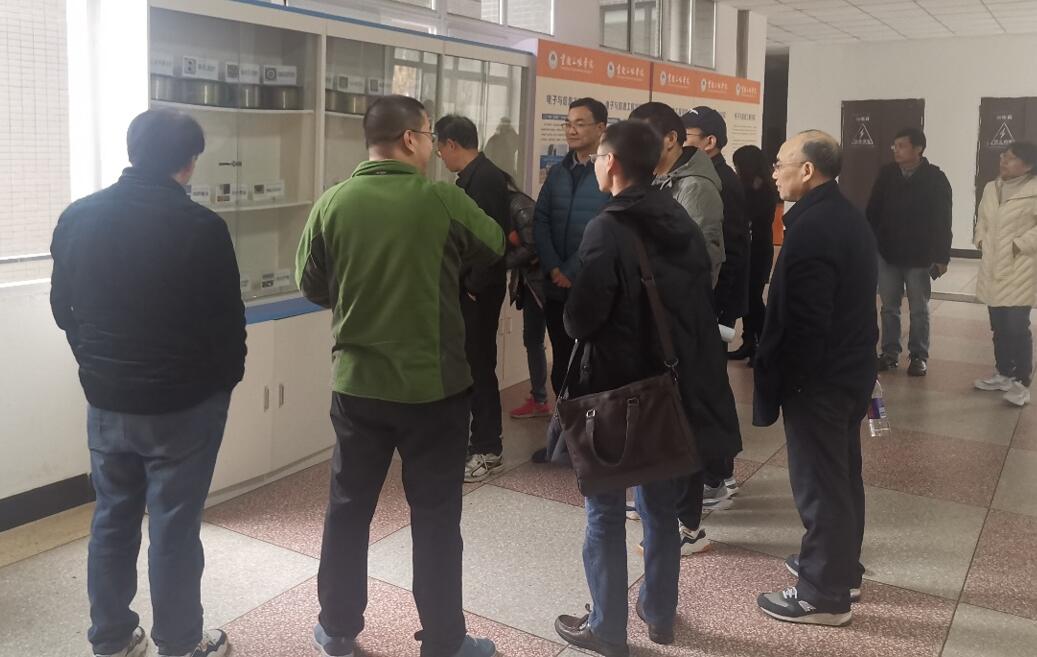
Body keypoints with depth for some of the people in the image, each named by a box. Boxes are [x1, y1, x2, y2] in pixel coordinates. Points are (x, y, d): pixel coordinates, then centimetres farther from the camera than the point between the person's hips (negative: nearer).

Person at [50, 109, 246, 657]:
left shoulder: (77, 218, 0)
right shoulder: (201, 227, -17)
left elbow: (63, 308, 10)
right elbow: (226, 320, -12)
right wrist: (227, 378, 6)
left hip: (106, 400, 5)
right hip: (184, 403, -5)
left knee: (111, 519, 17)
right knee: (174, 526, 6)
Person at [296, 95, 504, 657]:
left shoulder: (332, 203, -6)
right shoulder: (444, 201, -12)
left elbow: (312, 286, 4)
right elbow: (495, 248, 5)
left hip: (357, 383, 3)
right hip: (435, 385, -2)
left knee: (348, 507, 17)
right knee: (436, 517, 10)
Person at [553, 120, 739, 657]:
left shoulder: (607, 229, -18)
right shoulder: (684, 225, 5)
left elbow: (581, 321, -18)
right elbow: (699, 306, 9)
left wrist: (571, 313, 3)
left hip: (614, 388, -7)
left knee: (606, 513, 7)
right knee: (661, 508, 18)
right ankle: (659, 614, 32)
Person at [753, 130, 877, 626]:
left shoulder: (811, 228, -22)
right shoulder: (849, 217, 9)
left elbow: (800, 321, -24)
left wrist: (773, 382, -16)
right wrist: (862, 355, 21)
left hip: (818, 377, -10)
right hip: (851, 367, 10)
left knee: (818, 482, 1)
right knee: (842, 474, 20)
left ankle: (824, 593, 13)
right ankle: (842, 567, 36)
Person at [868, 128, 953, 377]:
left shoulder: (935, 178, -9)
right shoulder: (886, 174, -1)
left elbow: (942, 222, -8)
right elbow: (873, 211, 4)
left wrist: (942, 257, -9)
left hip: (919, 256, -3)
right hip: (886, 253, 3)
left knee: (919, 310, 8)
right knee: (889, 308, 10)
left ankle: (919, 356, 16)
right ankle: (890, 352, 20)